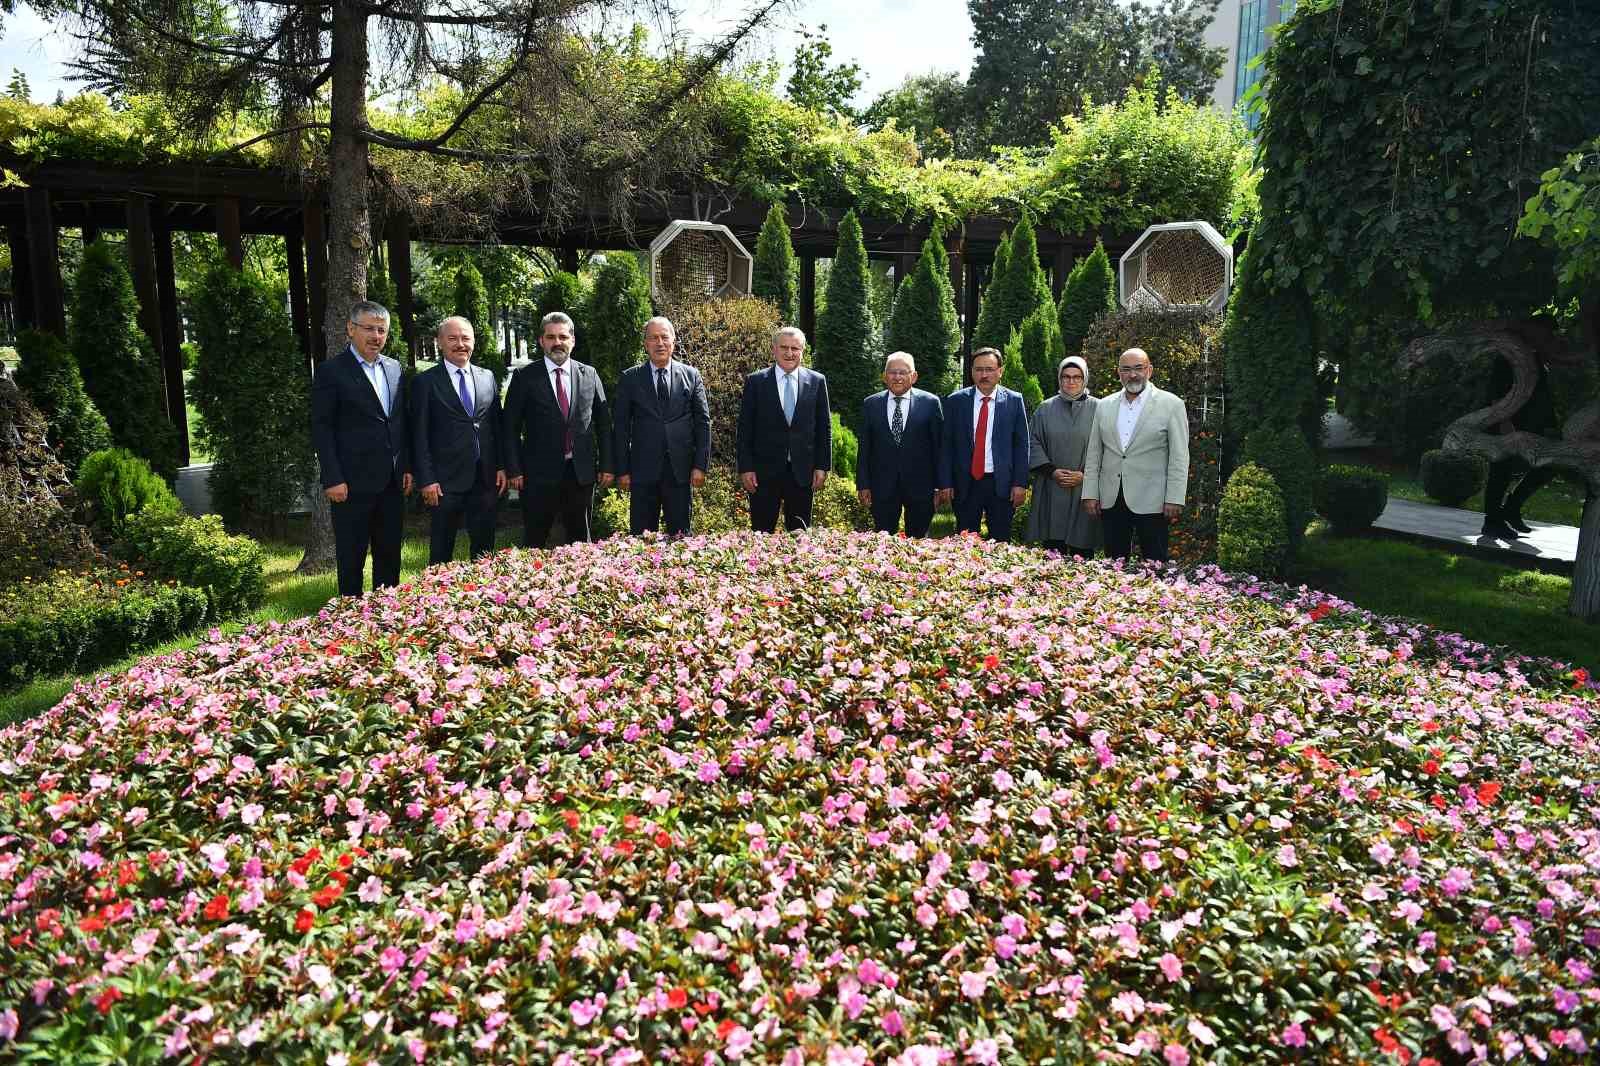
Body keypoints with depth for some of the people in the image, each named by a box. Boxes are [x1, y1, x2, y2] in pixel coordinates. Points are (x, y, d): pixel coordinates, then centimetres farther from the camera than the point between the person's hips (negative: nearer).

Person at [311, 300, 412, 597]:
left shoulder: (394, 367, 11)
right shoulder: (331, 371, -6)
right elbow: (321, 428, -8)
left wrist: (407, 467, 10)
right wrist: (332, 479, -13)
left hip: (391, 482, 6)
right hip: (352, 483, -5)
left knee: (390, 555, 12)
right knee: (351, 558, 4)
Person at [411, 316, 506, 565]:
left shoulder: (488, 377, 10)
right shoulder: (425, 382, -2)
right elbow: (419, 435, -4)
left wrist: (502, 467, 5)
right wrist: (426, 479, -10)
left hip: (485, 478, 3)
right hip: (446, 480, -3)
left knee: (484, 549, 10)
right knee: (441, 552, 6)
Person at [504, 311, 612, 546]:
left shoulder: (589, 375, 6)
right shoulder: (525, 377, -1)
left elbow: (602, 424, 10)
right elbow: (511, 428, 0)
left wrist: (606, 465, 6)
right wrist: (514, 470, -6)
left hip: (582, 474, 2)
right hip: (539, 474, -2)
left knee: (581, 540, 12)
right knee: (534, 543, 6)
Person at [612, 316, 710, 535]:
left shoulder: (691, 375, 6)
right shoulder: (630, 378, 4)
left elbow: (703, 422, 5)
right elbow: (621, 427, 4)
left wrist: (700, 465, -2)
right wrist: (622, 470, -2)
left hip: (680, 469, 0)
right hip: (643, 470, 0)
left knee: (680, 533, 7)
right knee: (641, 536, 4)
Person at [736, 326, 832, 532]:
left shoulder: (816, 382, 5)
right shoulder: (755, 382, 1)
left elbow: (824, 428, 6)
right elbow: (745, 429, 0)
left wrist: (822, 466, 1)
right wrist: (745, 468, -5)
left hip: (802, 471, 1)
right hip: (764, 471, -1)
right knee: (762, 533, 4)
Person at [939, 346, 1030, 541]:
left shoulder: (1014, 401, 2)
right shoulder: (956, 401, 3)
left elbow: (1022, 445, 2)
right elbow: (946, 444, 4)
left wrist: (1020, 483, -4)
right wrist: (945, 483, -2)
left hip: (1002, 483, 0)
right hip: (965, 483, 1)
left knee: (1000, 543, 6)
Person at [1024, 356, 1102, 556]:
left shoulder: (1097, 409, 2)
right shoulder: (1046, 408, 8)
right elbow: (1034, 442, 5)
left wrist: (1085, 475, -10)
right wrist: (1051, 471, -7)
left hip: (1085, 490, -1)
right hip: (1051, 491, 1)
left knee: (1082, 553, 0)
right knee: (1052, 549, 1)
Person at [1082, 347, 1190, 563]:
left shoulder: (1171, 404, -1)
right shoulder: (1104, 406, 11)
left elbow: (1179, 457, -4)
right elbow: (1093, 454, 11)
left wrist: (1174, 499, -10)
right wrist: (1090, 494, 4)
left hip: (1151, 502, -3)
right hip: (1111, 502, 4)